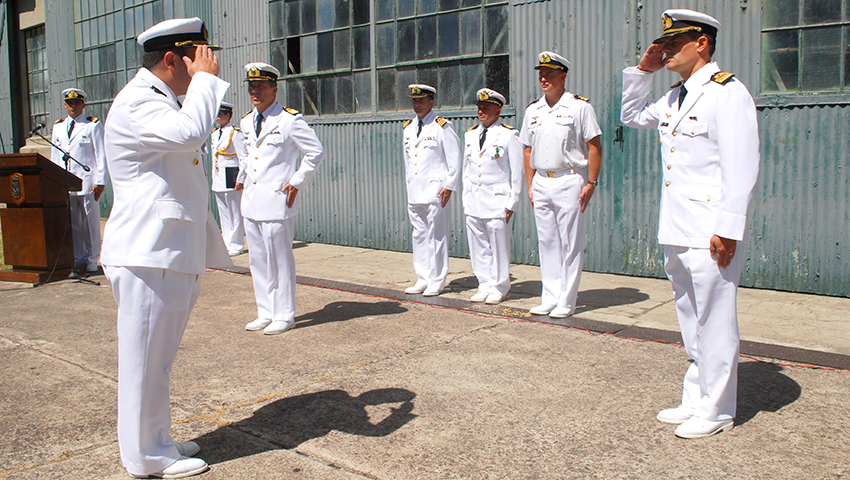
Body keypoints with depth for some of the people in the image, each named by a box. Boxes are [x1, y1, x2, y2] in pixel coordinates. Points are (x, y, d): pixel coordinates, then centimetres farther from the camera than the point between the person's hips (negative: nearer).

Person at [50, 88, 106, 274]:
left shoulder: (93, 125, 4)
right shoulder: (58, 127, 18)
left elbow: (101, 155, 0)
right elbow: (55, 157, 20)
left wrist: (100, 181, -7)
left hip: (86, 181, -4)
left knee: (90, 222, -1)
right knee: (72, 224, 4)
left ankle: (92, 260, 6)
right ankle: (78, 259, 11)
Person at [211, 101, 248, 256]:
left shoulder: (236, 133, -9)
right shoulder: (215, 134, 15)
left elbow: (243, 158, -11)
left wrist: (240, 179, -15)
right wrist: (213, 178, 17)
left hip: (231, 177, -8)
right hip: (218, 180, 8)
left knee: (235, 213, -2)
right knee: (223, 213, 12)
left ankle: (236, 245, 6)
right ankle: (227, 243, 19)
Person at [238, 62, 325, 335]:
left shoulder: (289, 120, -8)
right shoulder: (247, 122, 13)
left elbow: (316, 151, -4)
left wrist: (297, 182, -7)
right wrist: (247, 179, 18)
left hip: (276, 202, -7)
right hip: (251, 202, 7)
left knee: (280, 261, -1)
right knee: (258, 261, 11)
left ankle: (284, 316, 11)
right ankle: (266, 313, 22)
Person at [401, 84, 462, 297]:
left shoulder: (442, 126, -4)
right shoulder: (408, 127, 15)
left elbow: (455, 158, -6)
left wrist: (449, 186, -11)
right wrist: (409, 184, 17)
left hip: (434, 190, -6)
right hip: (414, 191, 6)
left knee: (436, 236, -2)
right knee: (419, 235, 8)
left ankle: (437, 281, 6)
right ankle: (423, 279, 16)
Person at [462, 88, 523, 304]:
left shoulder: (509, 135, -2)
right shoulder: (470, 134, 14)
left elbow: (517, 173, -3)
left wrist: (511, 204, -6)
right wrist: (466, 199, 13)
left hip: (497, 201, -5)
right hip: (473, 202, 5)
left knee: (498, 246, 0)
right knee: (478, 246, 7)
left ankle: (499, 287, 12)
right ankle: (484, 285, 17)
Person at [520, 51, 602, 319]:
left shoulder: (579, 106, -3)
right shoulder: (532, 110, 12)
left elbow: (594, 147, -4)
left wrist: (591, 182, -9)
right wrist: (530, 185, 12)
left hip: (569, 181, -5)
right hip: (541, 183, 5)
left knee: (570, 245, -2)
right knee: (547, 243, 9)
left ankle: (566, 302, 6)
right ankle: (550, 299, 17)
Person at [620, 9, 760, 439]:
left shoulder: (726, 92, -11)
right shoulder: (675, 97, 15)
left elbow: (741, 167, -17)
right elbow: (632, 116, 33)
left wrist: (727, 229, -21)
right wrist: (642, 71, 18)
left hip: (709, 234, -9)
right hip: (676, 232, 9)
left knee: (714, 322, 1)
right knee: (691, 322, 17)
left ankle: (716, 411, 14)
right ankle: (696, 399, 29)